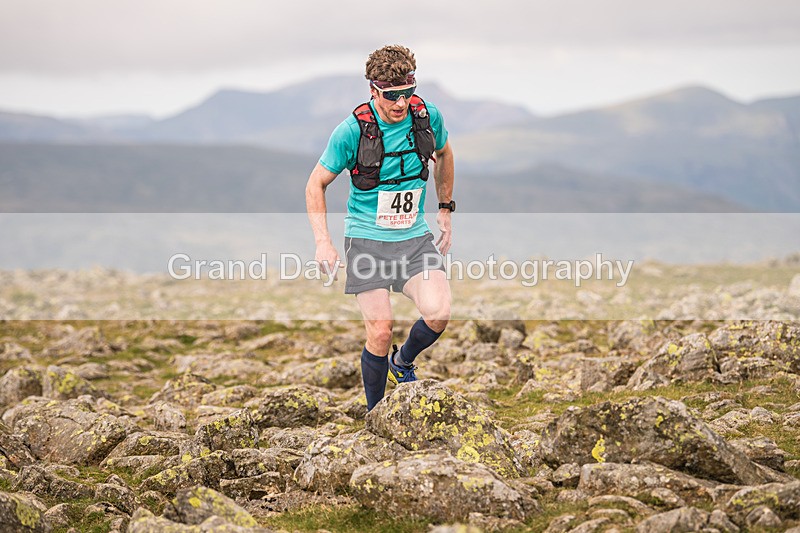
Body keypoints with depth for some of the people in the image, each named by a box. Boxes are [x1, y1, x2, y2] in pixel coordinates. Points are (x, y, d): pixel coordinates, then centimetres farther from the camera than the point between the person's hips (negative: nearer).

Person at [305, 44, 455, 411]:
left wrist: (445, 210, 19)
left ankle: (403, 362, 13)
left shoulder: (428, 116, -5)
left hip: (414, 237, 3)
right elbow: (316, 184, -2)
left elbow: (444, 154, 19)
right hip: (367, 239, -2)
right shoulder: (352, 130, -14)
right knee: (380, 332, -9)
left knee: (438, 313, -20)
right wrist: (322, 242, -12)